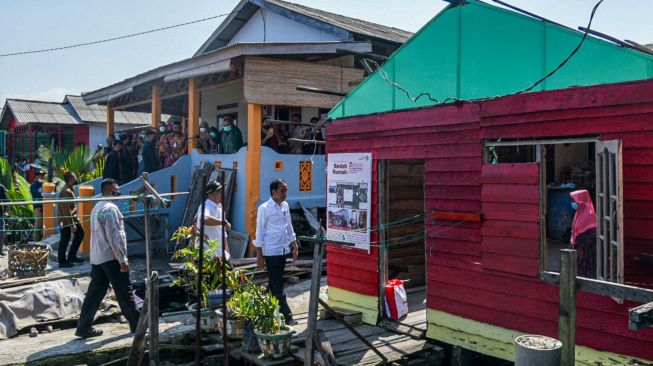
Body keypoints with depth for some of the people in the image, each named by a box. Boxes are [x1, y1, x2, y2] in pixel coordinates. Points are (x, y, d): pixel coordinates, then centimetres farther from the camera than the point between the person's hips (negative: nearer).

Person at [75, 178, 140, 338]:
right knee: (124, 292, 0)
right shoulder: (110, 208, -15)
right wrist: (122, 259, -17)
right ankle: (136, 324, 8)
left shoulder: (97, 208, 16)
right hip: (111, 258, -9)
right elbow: (115, 236, -19)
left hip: (96, 258, 9)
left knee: (95, 292, 10)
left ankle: (84, 326, 11)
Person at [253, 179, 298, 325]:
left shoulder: (285, 206, 8)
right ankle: (286, 316, -2)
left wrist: (294, 246, 13)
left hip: (283, 250, 7)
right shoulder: (264, 208, -11)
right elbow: (260, 232, -9)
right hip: (271, 252, -7)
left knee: (275, 283, 14)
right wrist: (259, 255, -10)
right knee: (277, 285, -4)